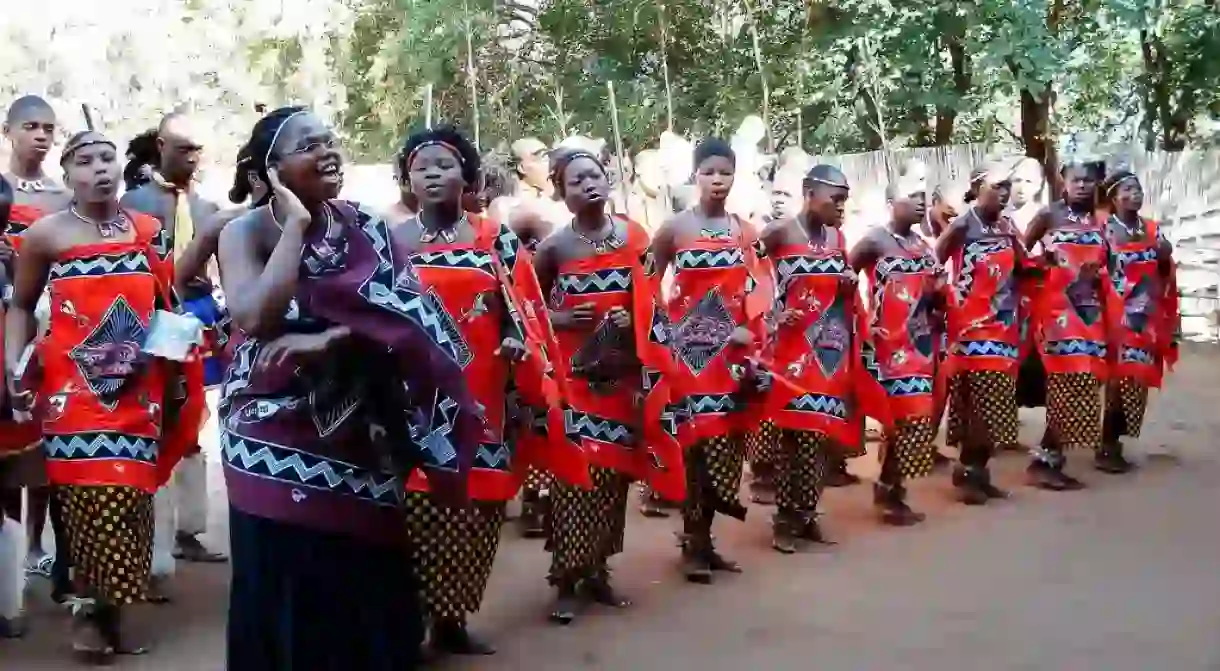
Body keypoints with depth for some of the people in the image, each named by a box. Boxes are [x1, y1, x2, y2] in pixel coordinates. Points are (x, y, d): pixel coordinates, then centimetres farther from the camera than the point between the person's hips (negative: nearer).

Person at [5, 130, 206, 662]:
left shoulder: (148, 231, 8)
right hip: (72, 387, -3)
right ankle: (93, 609, 7)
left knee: (129, 500, 3)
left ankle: (107, 611, 15)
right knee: (88, 498, -7)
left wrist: (175, 373, 9)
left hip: (137, 390, 3)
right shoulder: (46, 234, 1)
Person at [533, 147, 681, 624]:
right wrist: (558, 318, -11)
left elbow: (650, 301, 12)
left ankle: (597, 569, 21)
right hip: (574, 373, -3)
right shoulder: (554, 247, -3)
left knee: (617, 470, 8)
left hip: (624, 372, 3)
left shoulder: (634, 237, 4)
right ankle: (566, 577, 2)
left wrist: (634, 321, -5)